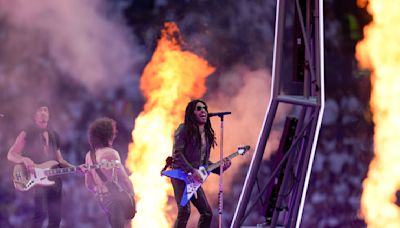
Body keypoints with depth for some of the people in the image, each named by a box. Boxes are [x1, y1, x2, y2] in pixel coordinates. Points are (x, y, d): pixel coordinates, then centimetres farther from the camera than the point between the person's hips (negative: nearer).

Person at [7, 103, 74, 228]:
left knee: (55, 218, 3)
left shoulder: (54, 135, 18)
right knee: (40, 213, -23)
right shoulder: (27, 133, 0)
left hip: (53, 180, 6)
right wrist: (24, 160, -24)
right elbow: (11, 154, -4)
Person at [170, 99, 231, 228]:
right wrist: (192, 170, -21)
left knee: (207, 213, 6)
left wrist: (220, 167, 4)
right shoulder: (184, 129, -6)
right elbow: (177, 153, -15)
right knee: (184, 211, -21)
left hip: (194, 179, 8)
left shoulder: (207, 134, 16)